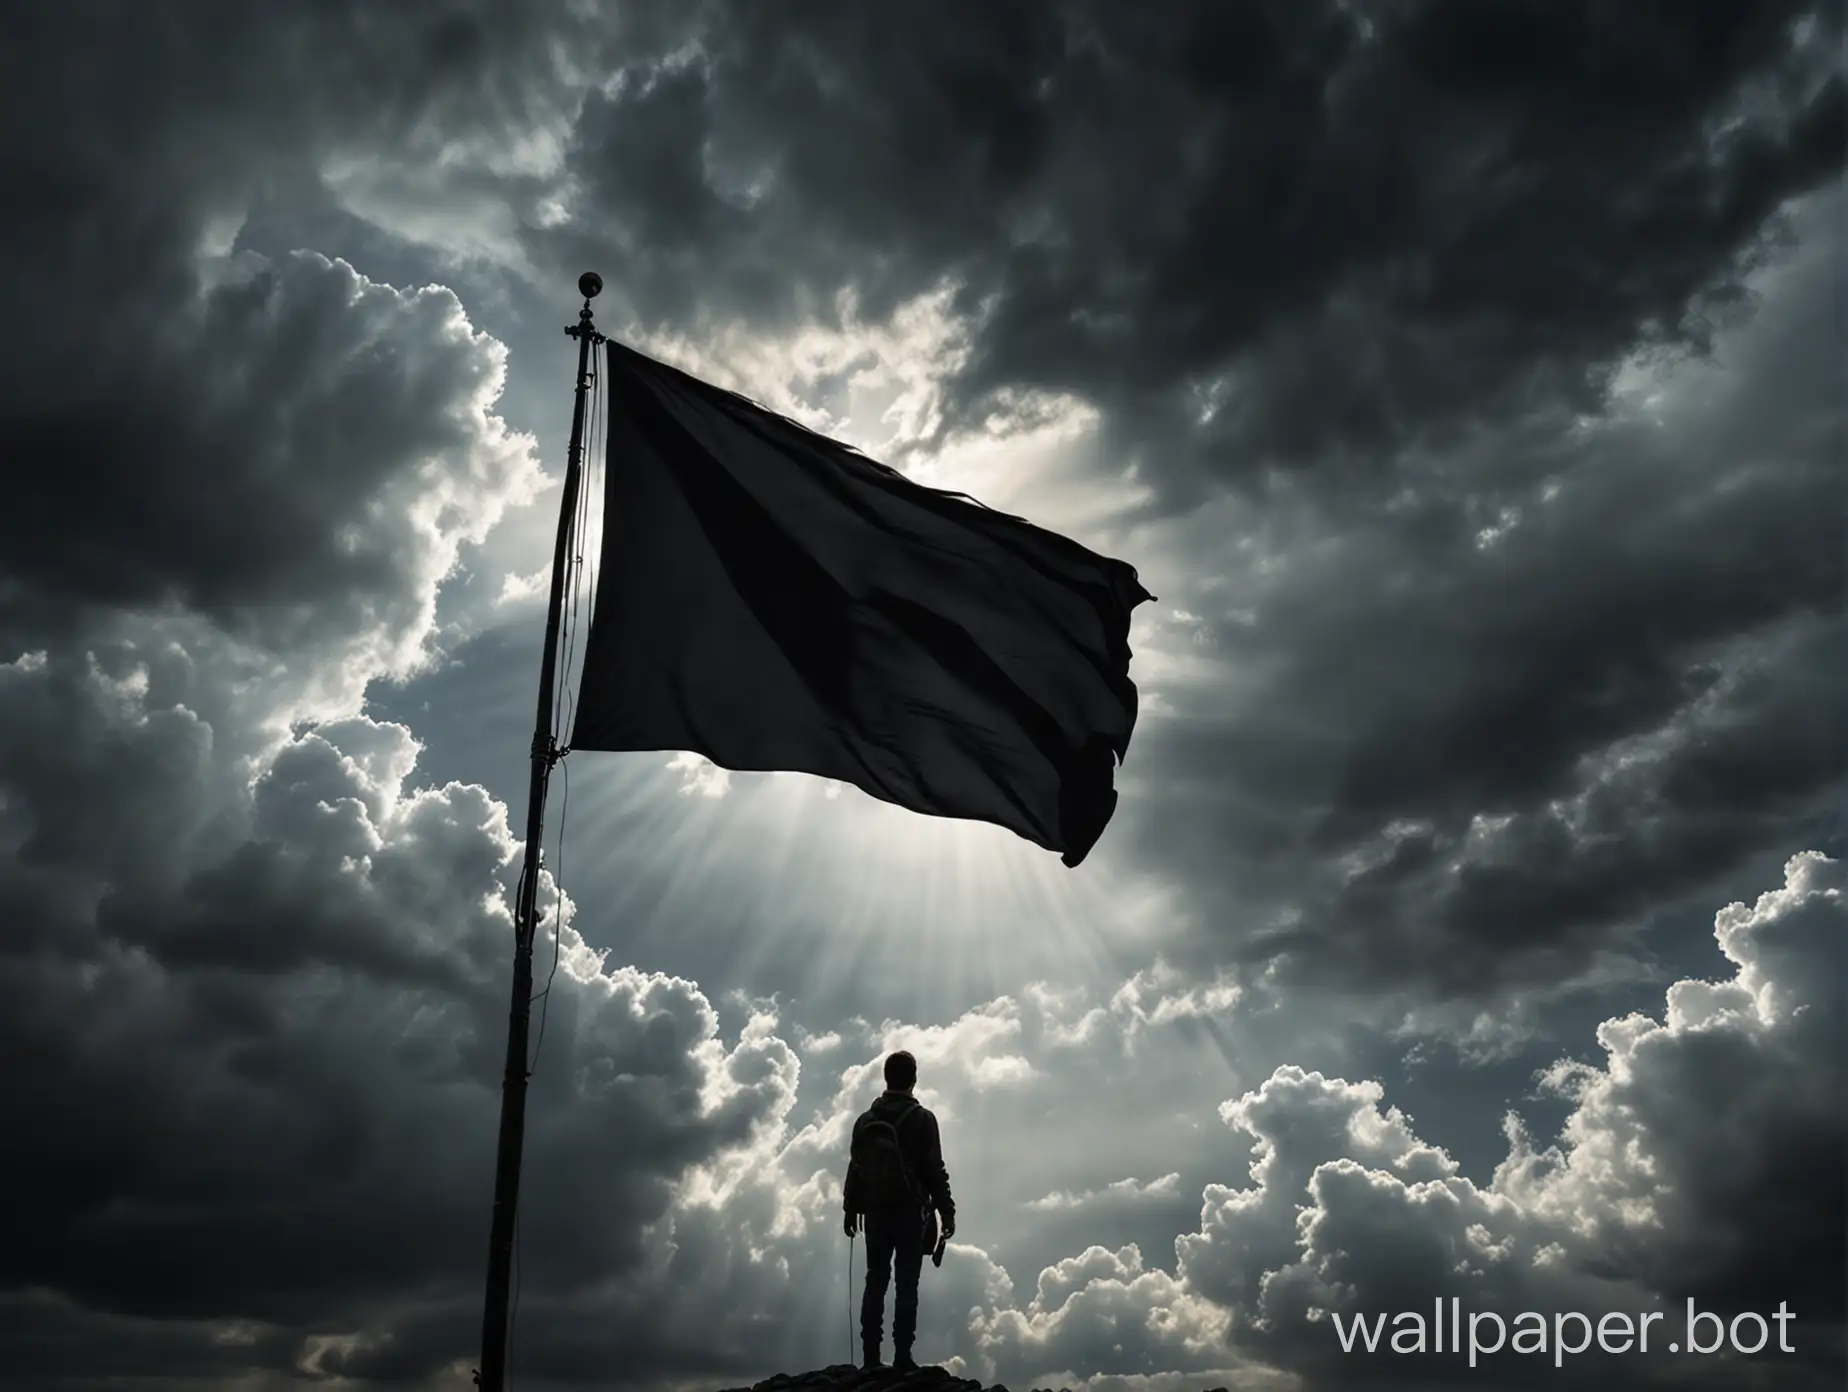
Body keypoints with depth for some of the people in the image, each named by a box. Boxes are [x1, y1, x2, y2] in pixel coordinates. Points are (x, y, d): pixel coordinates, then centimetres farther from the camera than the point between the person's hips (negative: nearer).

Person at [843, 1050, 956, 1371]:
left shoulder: (865, 1120, 7)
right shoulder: (922, 1119, -6)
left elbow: (855, 1168, 10)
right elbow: (934, 1169, -8)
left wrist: (851, 1209, 17)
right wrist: (946, 1210, -2)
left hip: (875, 1211, 4)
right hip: (911, 1211, -4)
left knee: (875, 1281, 8)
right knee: (906, 1284, -3)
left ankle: (871, 1357, 5)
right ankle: (902, 1357, -7)